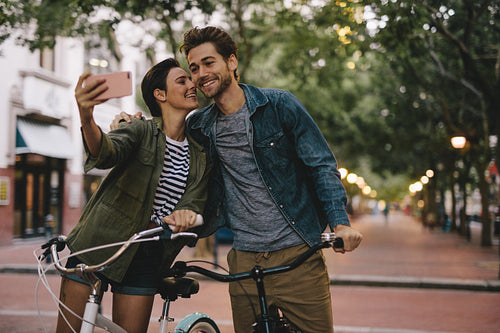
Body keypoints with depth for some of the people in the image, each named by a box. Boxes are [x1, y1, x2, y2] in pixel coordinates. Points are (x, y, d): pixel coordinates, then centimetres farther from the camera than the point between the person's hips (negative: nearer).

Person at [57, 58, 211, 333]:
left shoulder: (199, 153, 9)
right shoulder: (141, 130, -5)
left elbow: (195, 201, -3)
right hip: (98, 244, -3)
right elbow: (106, 153, -25)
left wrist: (184, 214, -29)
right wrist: (87, 120, -49)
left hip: (145, 257, 4)